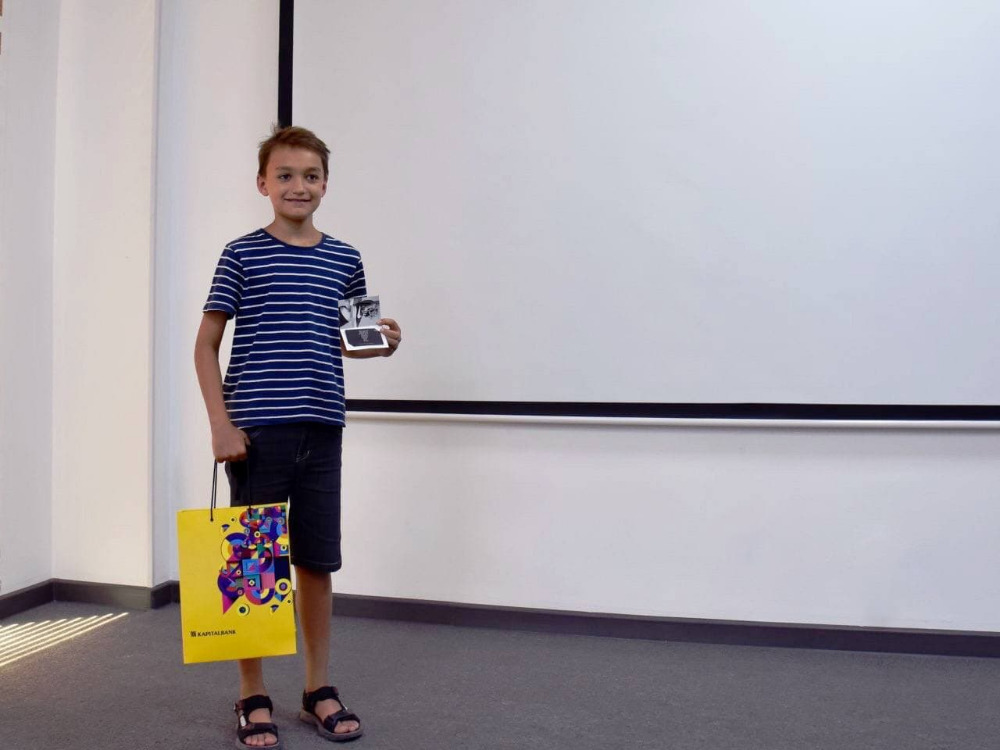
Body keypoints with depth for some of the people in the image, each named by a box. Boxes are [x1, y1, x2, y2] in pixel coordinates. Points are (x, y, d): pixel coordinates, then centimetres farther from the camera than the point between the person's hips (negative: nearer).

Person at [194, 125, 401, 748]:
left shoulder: (344, 259, 9)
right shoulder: (242, 254, 0)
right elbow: (207, 345, 0)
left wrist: (381, 343, -2)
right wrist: (221, 424, -8)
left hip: (322, 430, 3)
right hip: (256, 431, -3)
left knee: (318, 561, 10)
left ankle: (320, 689, 25)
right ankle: (253, 697, 20)